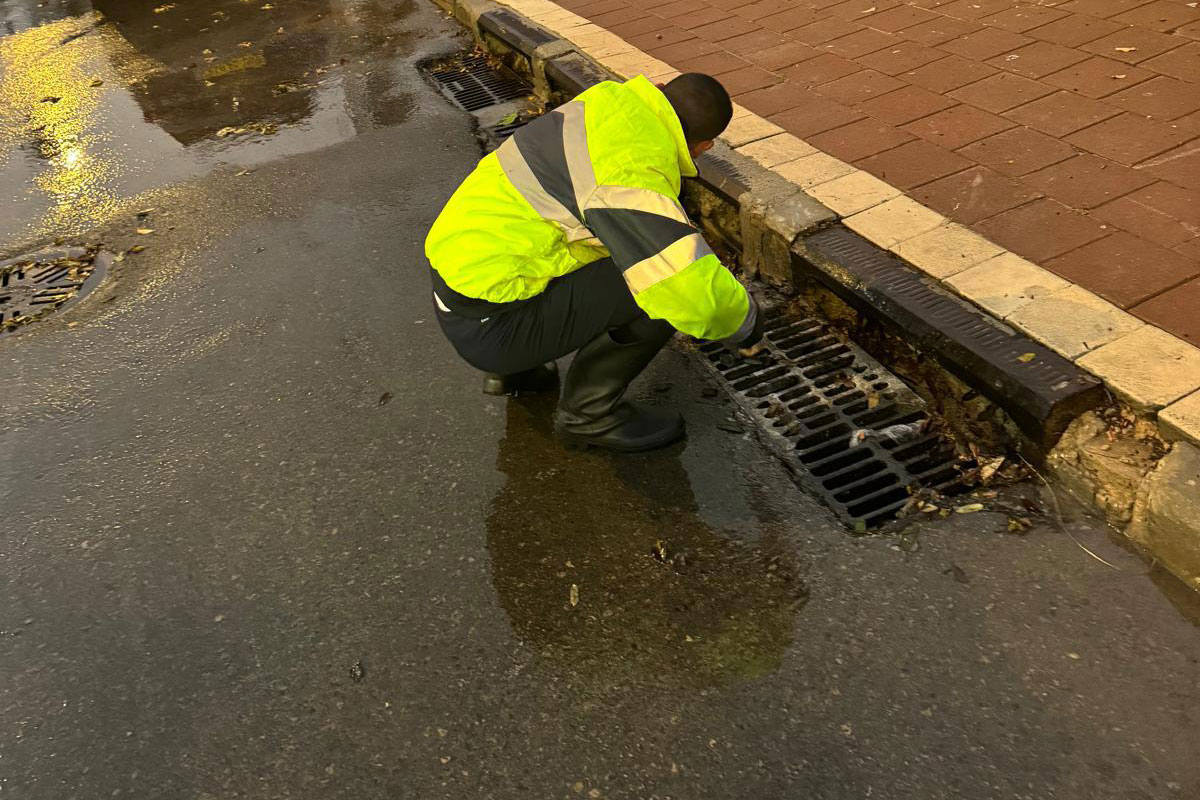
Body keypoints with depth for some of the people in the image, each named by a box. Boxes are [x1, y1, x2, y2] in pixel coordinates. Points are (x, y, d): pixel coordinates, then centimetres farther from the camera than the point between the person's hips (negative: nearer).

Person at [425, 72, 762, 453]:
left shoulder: (612, 99, 6)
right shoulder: (636, 173, -22)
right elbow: (695, 292, -30)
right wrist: (744, 321, -6)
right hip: (489, 323, -9)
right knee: (663, 284, -14)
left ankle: (509, 369, 25)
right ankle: (589, 413, 5)